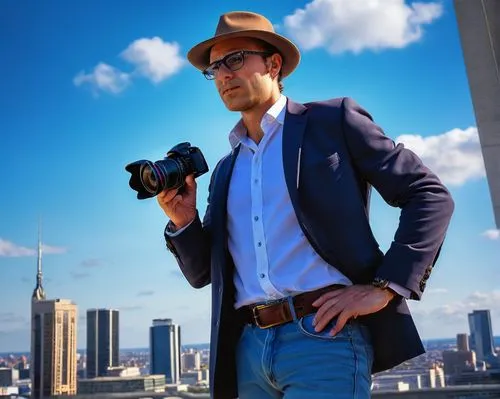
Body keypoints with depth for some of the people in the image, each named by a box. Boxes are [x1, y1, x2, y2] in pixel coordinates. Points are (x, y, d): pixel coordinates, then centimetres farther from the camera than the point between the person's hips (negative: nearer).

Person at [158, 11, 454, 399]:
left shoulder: (332, 120, 2)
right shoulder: (226, 170, 18)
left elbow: (431, 195, -2)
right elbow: (203, 273, 18)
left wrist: (385, 287, -12)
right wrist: (183, 221, -2)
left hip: (325, 337, -5)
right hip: (249, 347, 6)